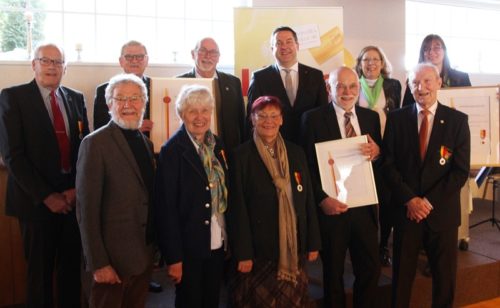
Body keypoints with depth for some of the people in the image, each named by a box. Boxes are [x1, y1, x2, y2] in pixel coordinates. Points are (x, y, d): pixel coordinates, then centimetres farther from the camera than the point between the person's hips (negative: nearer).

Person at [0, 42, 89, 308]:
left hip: (73, 198, 4)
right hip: (37, 200, -3)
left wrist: (77, 189, -4)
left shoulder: (76, 98, 10)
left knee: (71, 265, 10)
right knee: (40, 269, 7)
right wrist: (46, 196, -13)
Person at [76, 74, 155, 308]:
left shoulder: (146, 142, 9)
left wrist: (154, 247, 9)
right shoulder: (95, 143, -13)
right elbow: (87, 210, -15)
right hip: (113, 255, -6)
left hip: (144, 253, 6)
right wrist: (98, 263, -17)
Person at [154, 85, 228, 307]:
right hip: (189, 247, -6)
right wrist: (173, 257, -16)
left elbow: (224, 193, 9)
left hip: (218, 245, 6)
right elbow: (166, 208, -15)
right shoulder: (172, 151, -14)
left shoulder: (217, 144, 4)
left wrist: (227, 239, 7)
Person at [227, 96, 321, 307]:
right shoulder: (242, 155, -7)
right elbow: (238, 208, -10)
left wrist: (313, 242, 7)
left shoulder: (296, 153, 5)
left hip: (294, 247, 4)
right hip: (259, 248, -4)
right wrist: (243, 253, -12)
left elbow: (308, 199, 8)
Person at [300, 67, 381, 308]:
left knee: (371, 269, 8)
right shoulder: (313, 118, -5)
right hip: (331, 208, -3)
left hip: (364, 207, 3)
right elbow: (307, 165, -7)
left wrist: (377, 153, -12)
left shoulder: (371, 117, 7)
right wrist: (322, 199, -18)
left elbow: (380, 161, 11)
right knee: (333, 272, 13)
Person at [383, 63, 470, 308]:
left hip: (442, 211, 0)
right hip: (405, 209, 0)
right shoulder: (396, 119, 1)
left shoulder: (457, 120, -1)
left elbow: (461, 170, -6)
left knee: (445, 274, 13)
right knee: (402, 274, 11)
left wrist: (430, 201, -13)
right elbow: (388, 165, -2)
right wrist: (409, 199, -12)